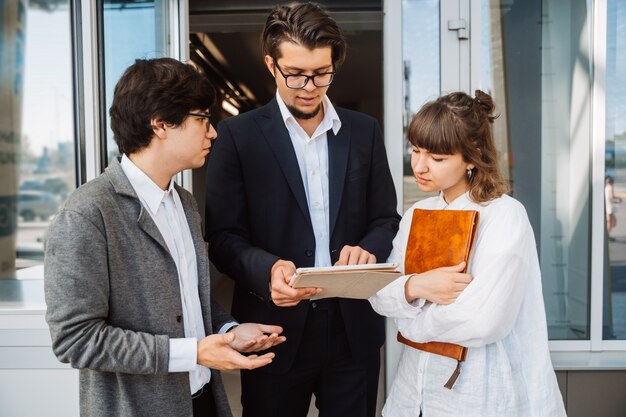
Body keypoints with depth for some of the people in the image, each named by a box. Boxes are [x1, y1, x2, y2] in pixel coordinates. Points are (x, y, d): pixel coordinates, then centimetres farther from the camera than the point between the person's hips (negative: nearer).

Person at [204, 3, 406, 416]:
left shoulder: (364, 131, 6)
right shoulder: (239, 134, -3)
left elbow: (387, 219, 9)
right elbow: (223, 236, -5)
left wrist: (369, 248, -12)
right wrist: (268, 269, -24)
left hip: (354, 326, 3)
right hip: (276, 326, -2)